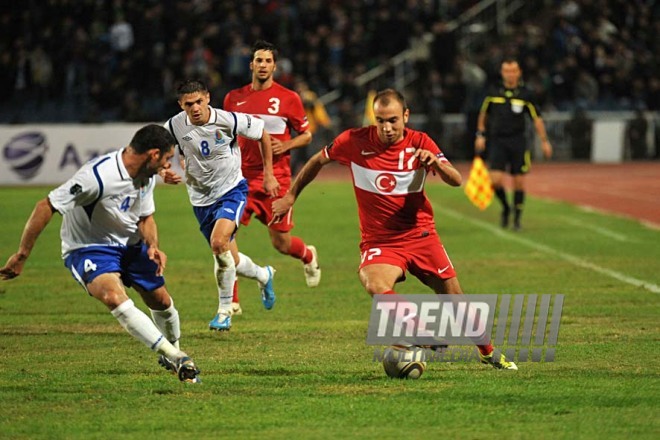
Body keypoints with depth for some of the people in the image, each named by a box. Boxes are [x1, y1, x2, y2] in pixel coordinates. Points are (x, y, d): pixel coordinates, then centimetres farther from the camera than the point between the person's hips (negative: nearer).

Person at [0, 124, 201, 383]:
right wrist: (22, 255, -23)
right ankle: (176, 359, -34)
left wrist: (153, 246, -13)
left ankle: (171, 355, 40)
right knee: (114, 297, -33)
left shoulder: (147, 177, -5)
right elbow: (46, 207, -27)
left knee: (161, 301, 9)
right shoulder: (97, 176, -31)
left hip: (130, 244, 8)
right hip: (88, 249, -8)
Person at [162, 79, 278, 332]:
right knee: (231, 261, 9)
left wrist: (268, 175, 3)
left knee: (218, 242, -28)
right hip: (201, 199, 3)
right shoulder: (174, 127, -13)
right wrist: (164, 172, -22)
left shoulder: (229, 120, -18)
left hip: (232, 190, -3)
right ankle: (263, 275, 46)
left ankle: (224, 310, -14)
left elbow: (262, 133, -1)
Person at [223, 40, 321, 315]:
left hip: (276, 177, -2)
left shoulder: (289, 99, -1)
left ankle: (308, 256, 44)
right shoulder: (234, 98, 7)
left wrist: (285, 145, -12)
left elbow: (306, 135, 7)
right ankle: (230, 300, -5)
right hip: (241, 177, 2)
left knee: (281, 244, 6)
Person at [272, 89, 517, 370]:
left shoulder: (420, 144, -7)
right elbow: (317, 162, 8)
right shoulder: (354, 142, -10)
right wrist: (290, 197, 11)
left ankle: (488, 353, 30)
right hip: (379, 240, -1)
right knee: (375, 285, -34)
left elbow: (456, 180, -15)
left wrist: (436, 162, -36)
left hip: (420, 234, 1)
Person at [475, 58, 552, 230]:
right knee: (496, 180, -12)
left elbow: (537, 119, 5)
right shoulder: (494, 93, 2)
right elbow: (483, 114, 16)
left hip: (518, 142, 0)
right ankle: (505, 208, 15)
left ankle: (517, 217, 15)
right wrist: (480, 135, 12)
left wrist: (544, 141, 1)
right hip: (497, 142, 0)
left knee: (519, 181, 0)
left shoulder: (525, 95, 0)